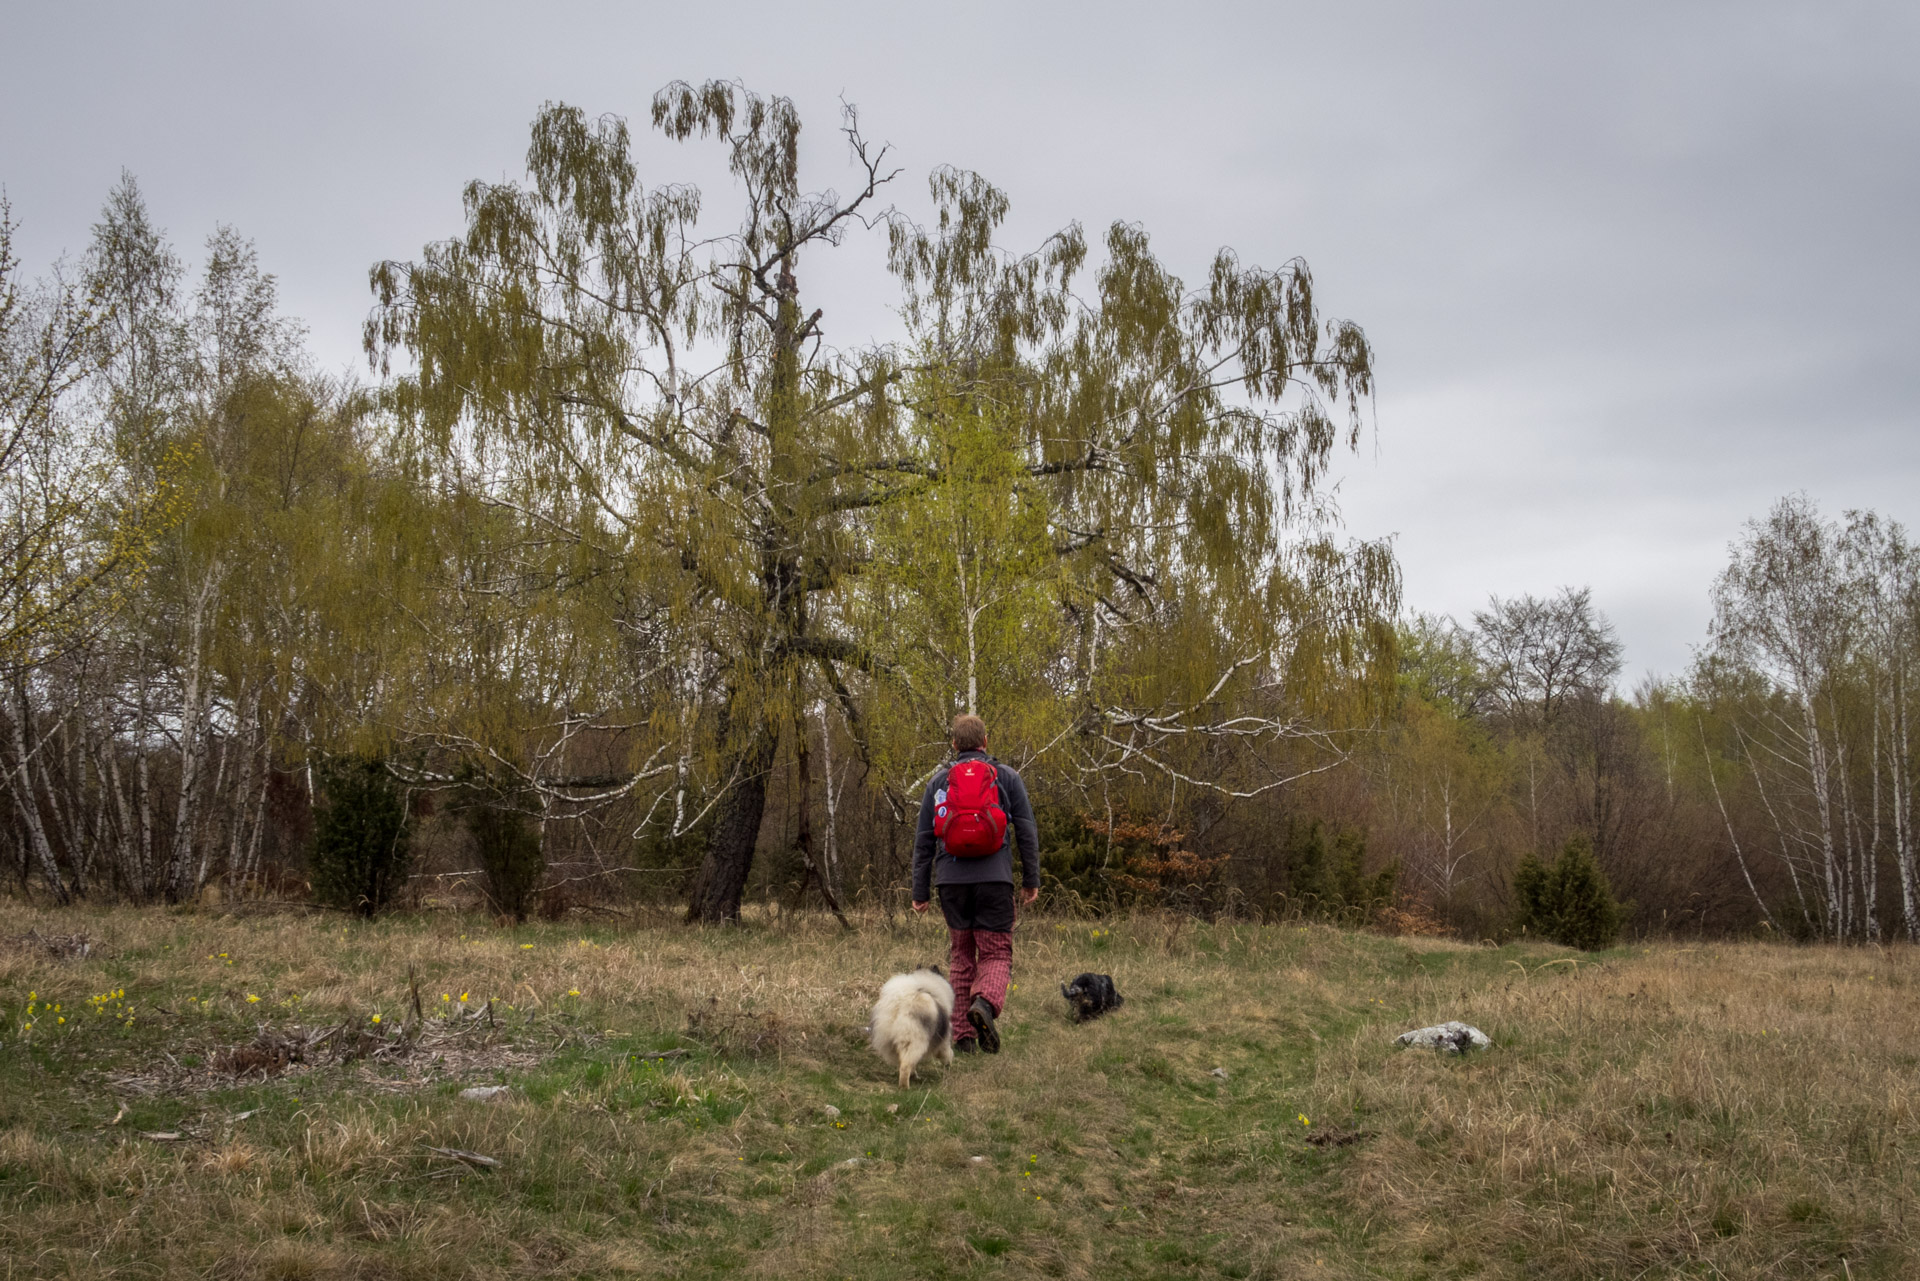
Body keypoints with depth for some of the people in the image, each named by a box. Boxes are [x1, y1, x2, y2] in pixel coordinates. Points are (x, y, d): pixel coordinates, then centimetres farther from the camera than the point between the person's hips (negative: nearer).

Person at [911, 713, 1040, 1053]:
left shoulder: (938, 781, 11)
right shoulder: (1006, 777, 6)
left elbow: (923, 840, 10)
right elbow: (1026, 831, 2)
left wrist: (921, 891, 13)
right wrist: (1031, 879, 7)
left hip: (952, 880, 2)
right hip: (994, 878, -2)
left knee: (961, 955, 13)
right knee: (996, 953, 4)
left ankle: (963, 1035, 10)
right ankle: (985, 1003, -27)